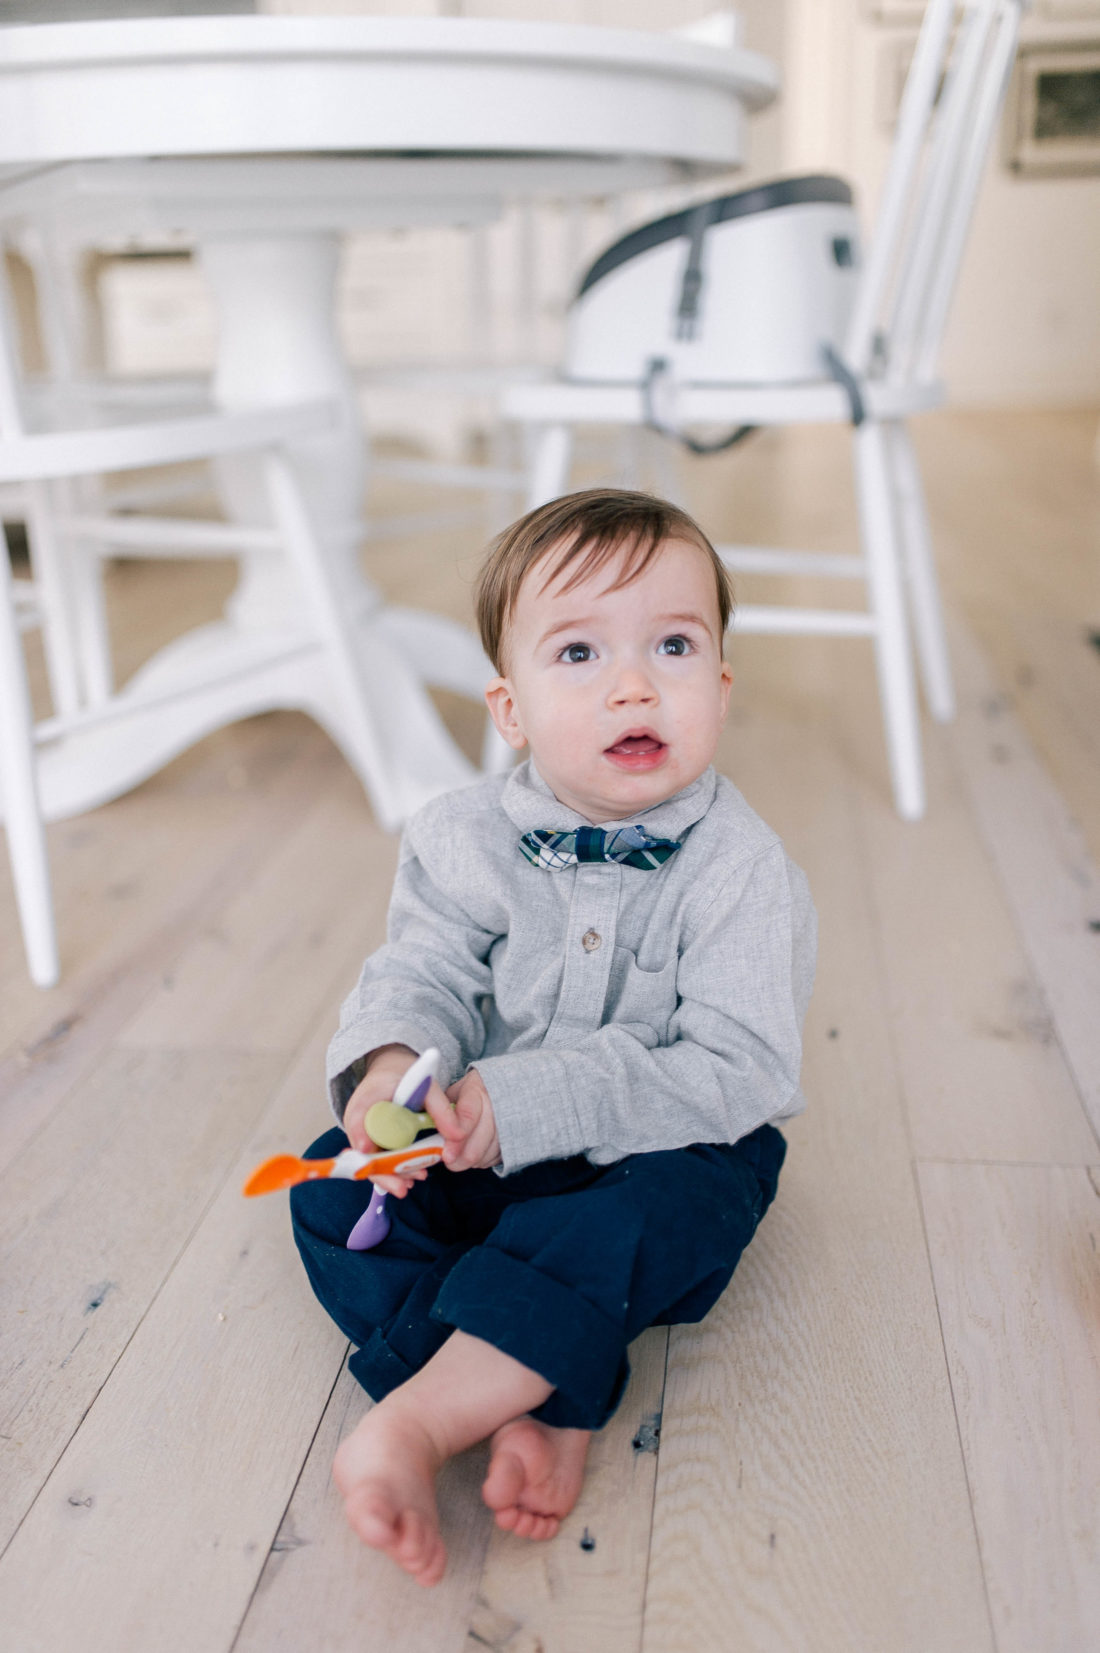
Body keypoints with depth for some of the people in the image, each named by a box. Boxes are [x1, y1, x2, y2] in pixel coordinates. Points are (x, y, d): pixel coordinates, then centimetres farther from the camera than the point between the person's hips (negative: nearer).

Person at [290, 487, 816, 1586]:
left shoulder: (742, 871, -20)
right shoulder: (465, 840, -9)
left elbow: (737, 1072, -24)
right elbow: (423, 973, -8)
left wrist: (529, 1103, -33)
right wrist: (392, 1065, -34)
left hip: (672, 1144, -3)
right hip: (488, 1140, 4)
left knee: (668, 1207, -34)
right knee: (333, 1189, -13)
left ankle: (415, 1421, -32)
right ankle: (534, 1404, -25)